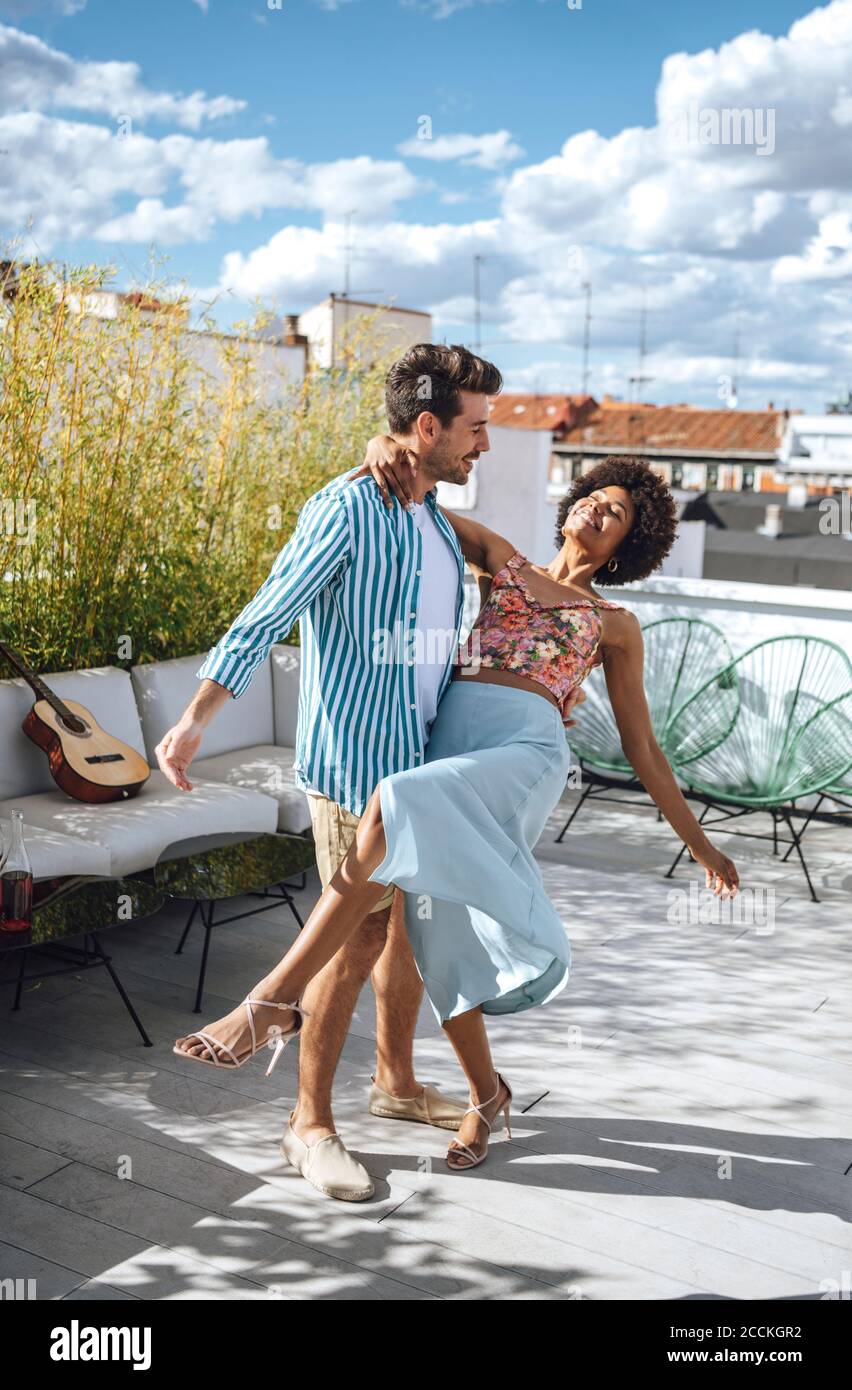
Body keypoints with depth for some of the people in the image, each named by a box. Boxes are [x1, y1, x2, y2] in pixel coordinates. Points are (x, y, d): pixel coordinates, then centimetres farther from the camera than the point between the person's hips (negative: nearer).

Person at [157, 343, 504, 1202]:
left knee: (411, 927, 17)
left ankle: (395, 1081, 36)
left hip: (421, 760, 8)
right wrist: (193, 721, -23)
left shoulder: (435, 519, 11)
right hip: (355, 763, -8)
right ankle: (310, 1123, 14)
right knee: (358, 941, -3)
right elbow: (263, 621, -18)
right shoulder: (345, 510, -15)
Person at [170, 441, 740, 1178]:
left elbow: (643, 749, 23)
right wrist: (389, 448, -1)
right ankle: (487, 1094, 29)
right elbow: (406, 495, 23)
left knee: (397, 811, -33)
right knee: (445, 941, 2)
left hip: (526, 756, -3)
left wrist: (699, 843, 21)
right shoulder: (501, 561, 26)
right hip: (450, 749, 3)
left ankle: (275, 998, -29)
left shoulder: (615, 626, 22)